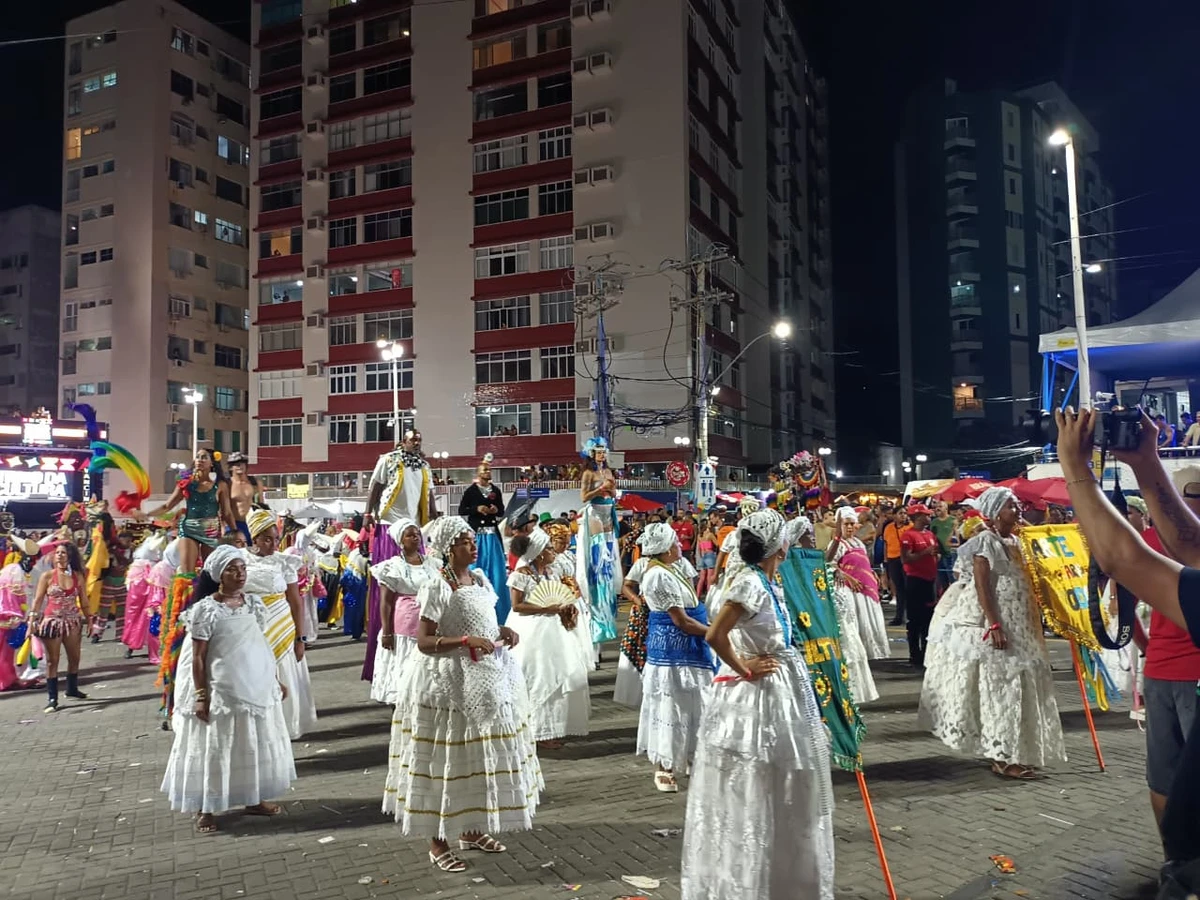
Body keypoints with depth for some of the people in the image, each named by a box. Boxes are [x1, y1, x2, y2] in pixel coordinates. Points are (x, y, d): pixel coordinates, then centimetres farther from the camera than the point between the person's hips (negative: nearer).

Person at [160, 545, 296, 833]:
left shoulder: (254, 603, 3)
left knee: (255, 745, 15)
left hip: (257, 687, 6)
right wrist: (201, 695, -15)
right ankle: (205, 809, 18)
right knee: (215, 749, 5)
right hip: (222, 691, -5)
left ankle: (253, 799, 30)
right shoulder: (205, 609, -13)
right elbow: (198, 658, -11)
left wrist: (275, 680, 12)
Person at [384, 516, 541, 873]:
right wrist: (465, 641, -28)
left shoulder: (480, 579, 7)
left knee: (481, 756, 15)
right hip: (449, 682, -8)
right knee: (448, 760, 2)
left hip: (487, 679, 8)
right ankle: (438, 843, 16)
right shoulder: (436, 587, -16)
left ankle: (472, 830, 31)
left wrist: (504, 632, -2)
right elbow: (424, 642, -18)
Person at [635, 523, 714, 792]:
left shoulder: (666, 570, 9)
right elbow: (682, 621, -22)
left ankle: (692, 758, 29)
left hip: (683, 649, 10)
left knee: (688, 705, 17)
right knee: (671, 707, 1)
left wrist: (709, 626, 9)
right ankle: (664, 770, 12)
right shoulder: (660, 576, -23)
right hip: (673, 650, -10)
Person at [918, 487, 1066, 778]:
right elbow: (982, 587, -18)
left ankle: (1012, 752, 23)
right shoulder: (985, 541, -12)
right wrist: (994, 626, -25)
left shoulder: (1014, 542, 14)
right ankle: (1003, 757, 0)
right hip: (995, 623, -9)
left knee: (1018, 684, 12)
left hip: (1017, 626, 9)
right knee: (998, 686, -6)